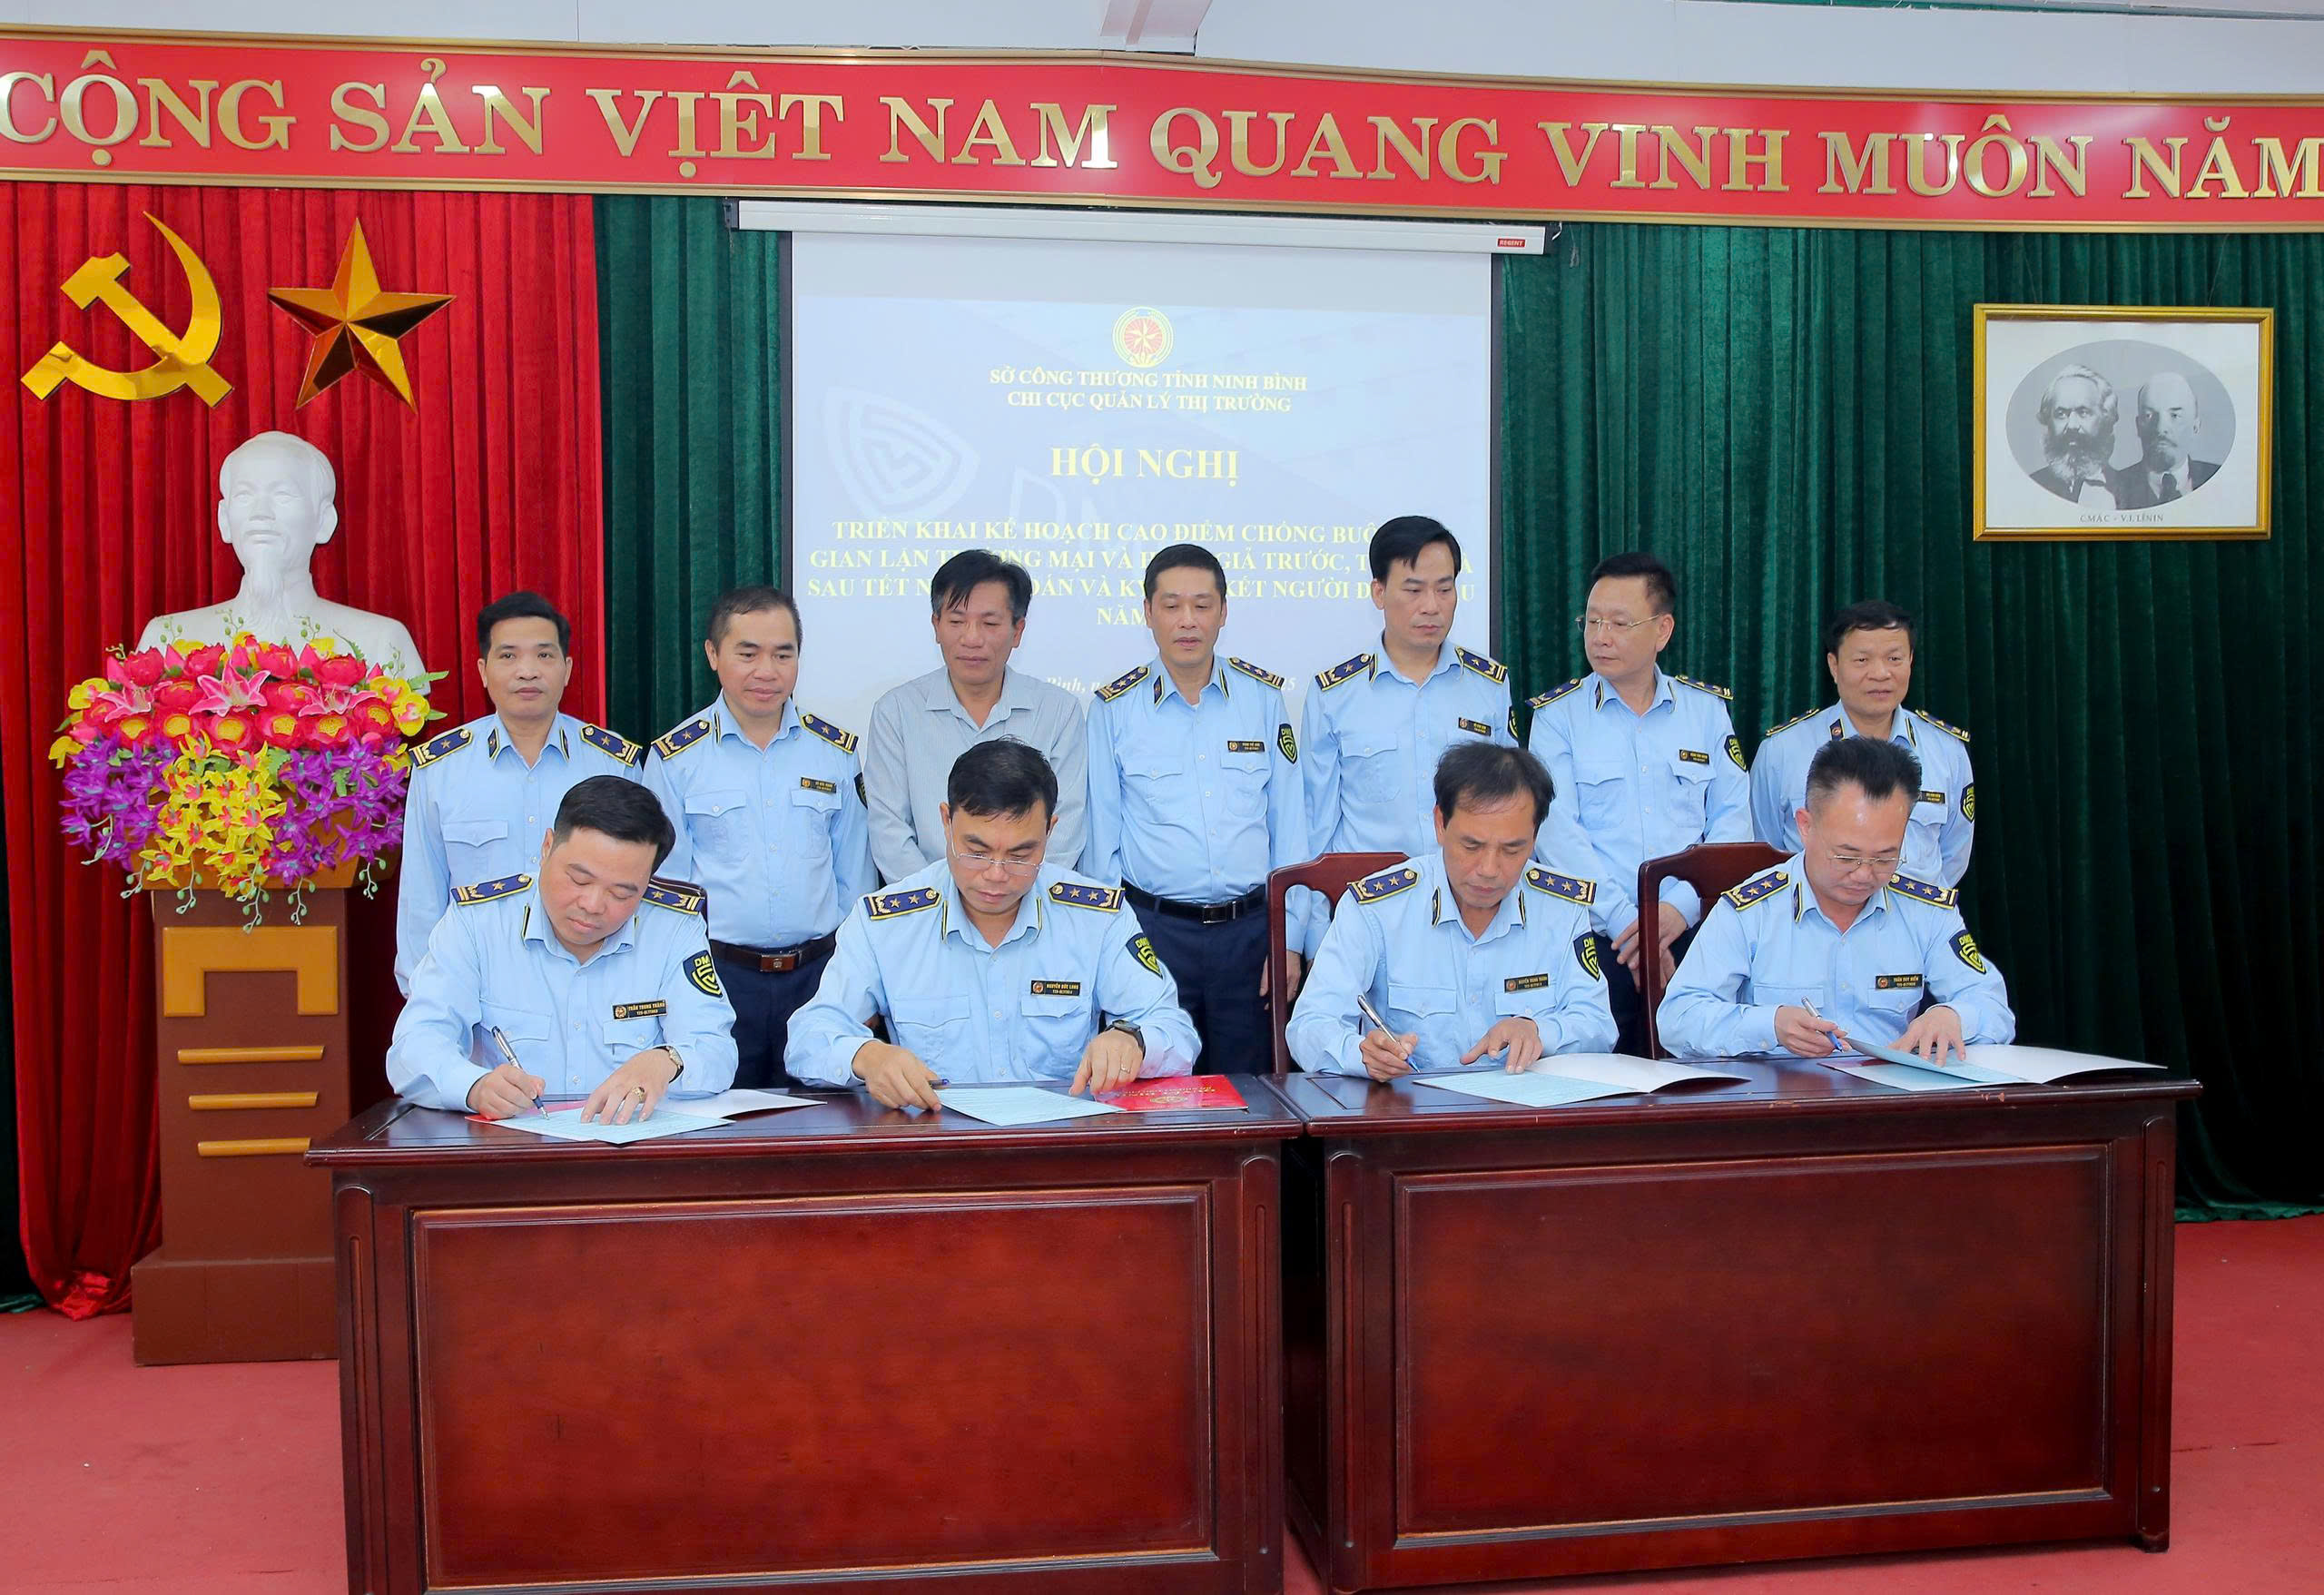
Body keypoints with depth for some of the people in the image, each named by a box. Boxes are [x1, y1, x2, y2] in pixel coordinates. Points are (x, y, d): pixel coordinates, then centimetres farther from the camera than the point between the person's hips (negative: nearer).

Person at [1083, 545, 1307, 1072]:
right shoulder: (1114, 707, 2)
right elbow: (1101, 835, 6)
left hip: (1249, 928, 1)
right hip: (1152, 927, -1)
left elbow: (1288, 825, 7)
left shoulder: (1264, 696, 6)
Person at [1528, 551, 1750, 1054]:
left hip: (1693, 932, 2)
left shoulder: (1708, 709, 14)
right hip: (1597, 937, -2)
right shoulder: (1557, 715, 7)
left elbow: (1733, 822, 7)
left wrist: (1683, 906, -10)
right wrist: (1625, 921, -13)